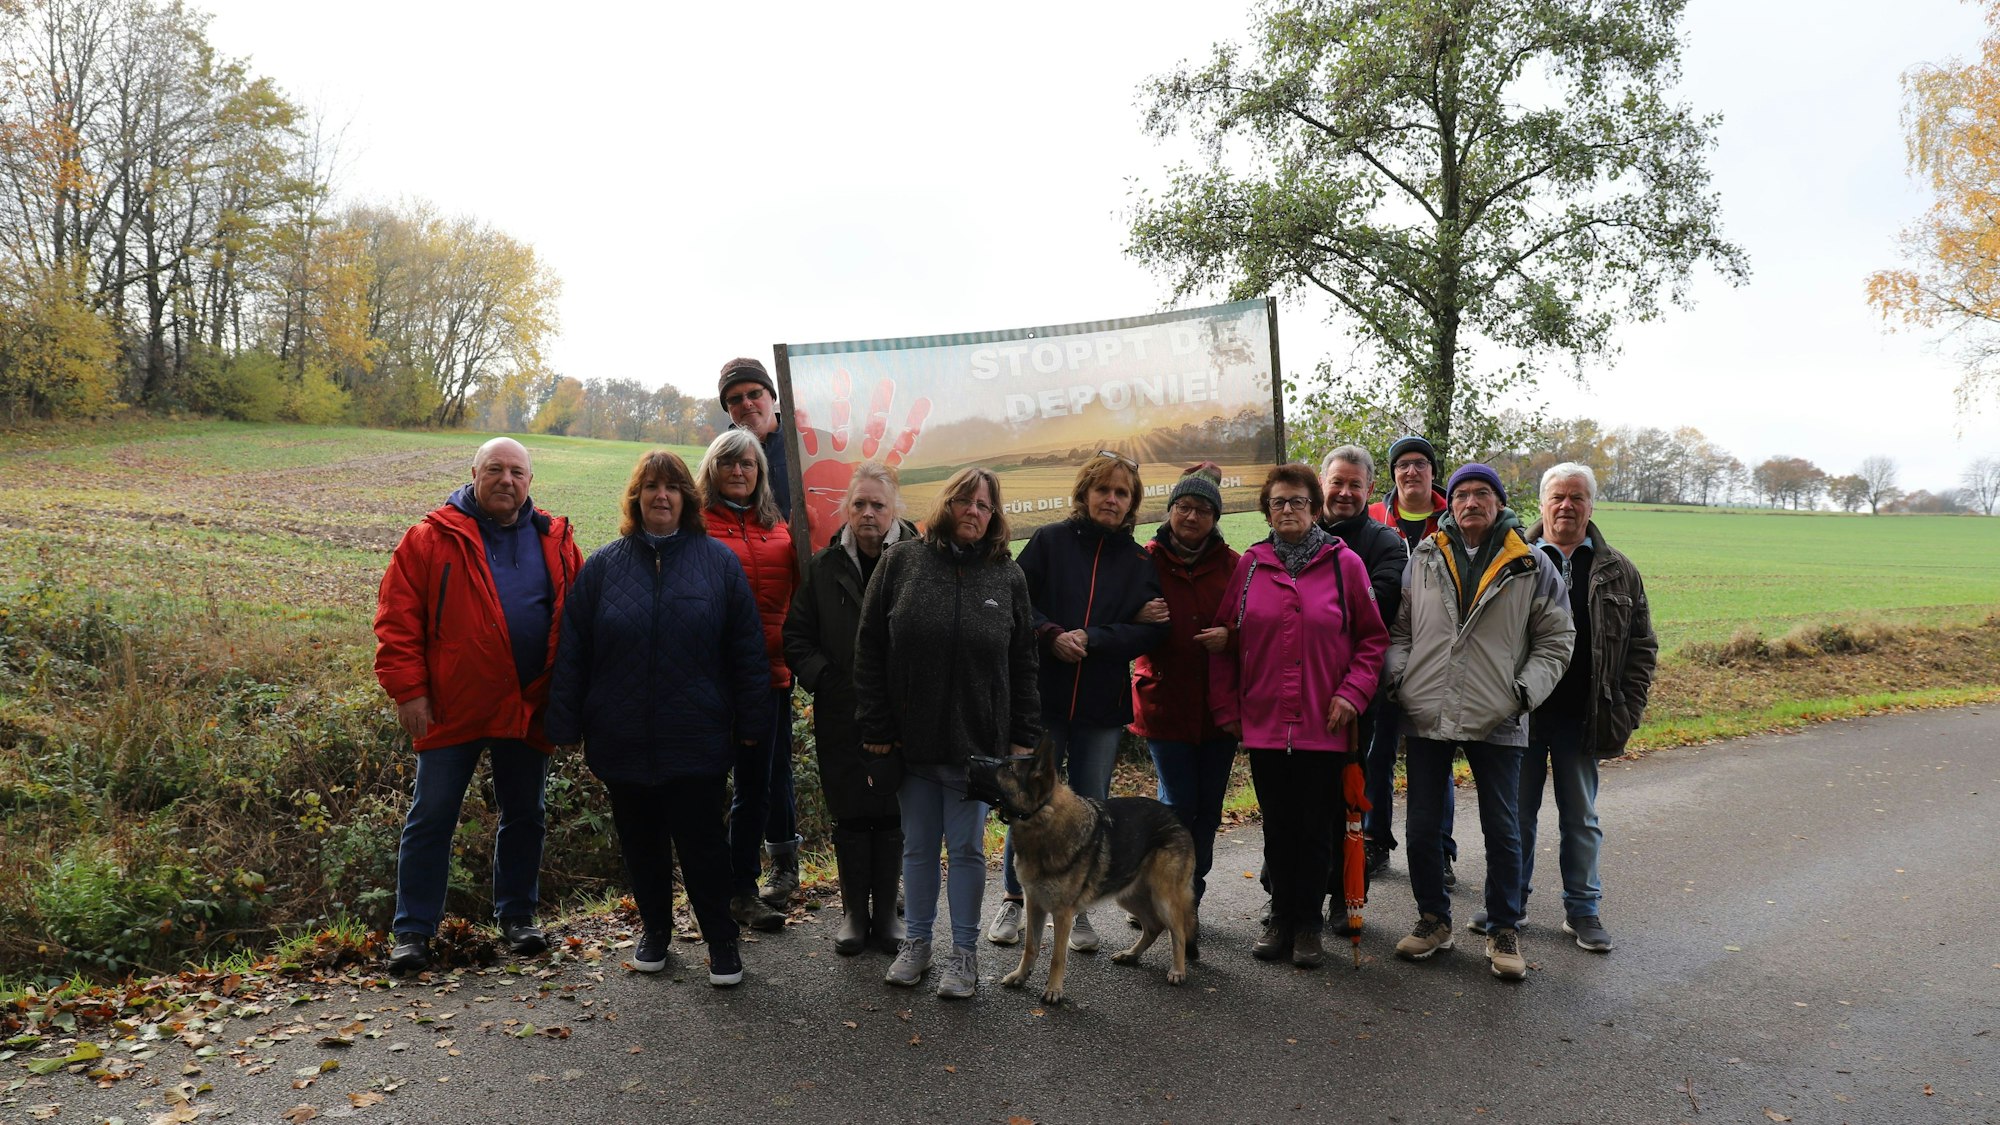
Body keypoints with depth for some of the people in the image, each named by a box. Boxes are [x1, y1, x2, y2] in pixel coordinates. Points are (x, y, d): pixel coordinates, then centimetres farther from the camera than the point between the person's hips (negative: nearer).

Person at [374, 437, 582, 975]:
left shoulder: (555, 541, 7)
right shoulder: (433, 538, -3)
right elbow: (397, 618, -6)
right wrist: (407, 689, -12)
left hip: (529, 709, 3)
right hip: (451, 708, -3)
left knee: (525, 815, 13)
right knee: (432, 816, 5)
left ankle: (517, 915, 29)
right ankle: (413, 929, 17)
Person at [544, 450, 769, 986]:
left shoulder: (718, 561, -1)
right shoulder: (603, 565, 3)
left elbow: (746, 650, 0)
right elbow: (572, 652, 5)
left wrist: (751, 722, -2)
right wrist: (565, 724, 2)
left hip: (696, 737, -2)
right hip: (623, 739, 2)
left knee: (702, 842, 3)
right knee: (640, 843, 14)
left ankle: (722, 943, 19)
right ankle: (655, 932, 33)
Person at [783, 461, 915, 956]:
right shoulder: (825, 566, 3)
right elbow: (796, 636, 8)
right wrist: (824, 678, -5)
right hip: (841, 715, 2)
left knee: (892, 815, 8)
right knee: (850, 814, 10)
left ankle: (886, 911, 24)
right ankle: (854, 912, 25)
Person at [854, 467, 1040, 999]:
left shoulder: (1009, 576, 3)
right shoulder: (901, 561, 0)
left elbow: (1023, 664, 5)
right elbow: (869, 649, 0)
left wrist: (1023, 737, 1)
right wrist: (874, 728, -4)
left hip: (977, 741, 0)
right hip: (911, 738, 1)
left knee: (967, 849, 7)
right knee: (918, 845, 13)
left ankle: (965, 952, 20)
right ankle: (916, 941, 29)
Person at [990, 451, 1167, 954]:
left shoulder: (1141, 562, 5)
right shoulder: (1049, 540, 1)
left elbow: (1150, 629, -4)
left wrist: (1089, 639, -14)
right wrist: (1052, 635, -18)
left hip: (1103, 705, 2)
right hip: (1042, 694, -1)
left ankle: (1078, 908, 23)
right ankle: (1014, 900, 23)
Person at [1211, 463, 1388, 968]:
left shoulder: (1344, 563, 0)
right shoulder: (1250, 565, 5)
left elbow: (1373, 638, 4)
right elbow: (1225, 641, 8)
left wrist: (1352, 693, -8)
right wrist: (1226, 708, 4)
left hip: (1323, 725, -2)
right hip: (1263, 723, 2)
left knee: (1316, 830, 5)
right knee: (1278, 828, 10)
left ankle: (1308, 925, 20)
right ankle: (1282, 918, 23)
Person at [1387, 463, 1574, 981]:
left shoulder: (1532, 566, 2)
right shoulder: (1422, 559, 7)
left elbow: (1556, 639, 6)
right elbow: (1398, 628, 13)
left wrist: (1525, 690, -6)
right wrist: (1400, 678, -1)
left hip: (1497, 720, -2)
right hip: (1427, 715, 2)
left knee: (1503, 830, 6)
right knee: (1422, 826, 10)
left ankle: (1505, 930, 21)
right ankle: (1434, 919, 27)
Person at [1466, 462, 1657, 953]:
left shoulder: (1618, 572, 6)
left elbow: (1643, 646, 8)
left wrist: (1627, 712, -1)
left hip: (1582, 719, 1)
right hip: (1521, 713, -1)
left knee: (1581, 818, 11)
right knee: (1517, 813, 10)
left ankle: (1582, 908, 24)